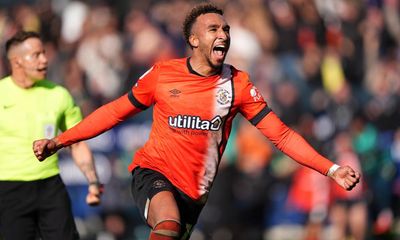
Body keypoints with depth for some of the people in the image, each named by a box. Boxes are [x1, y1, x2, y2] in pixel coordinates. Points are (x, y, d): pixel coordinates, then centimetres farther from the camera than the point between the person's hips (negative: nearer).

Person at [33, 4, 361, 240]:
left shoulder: (237, 84, -1)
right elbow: (115, 112, 7)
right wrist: (58, 142, 4)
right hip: (155, 172, -3)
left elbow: (281, 134, -1)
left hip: (196, 193, 3)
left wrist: (331, 170, -9)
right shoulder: (162, 74, -4)